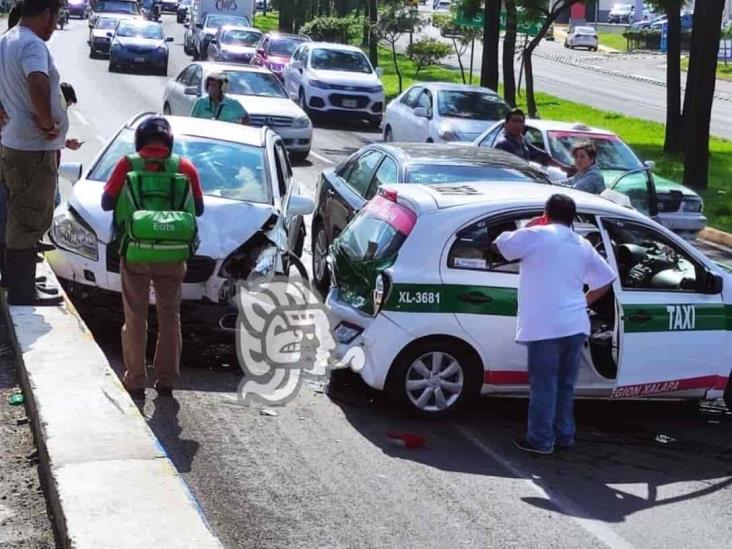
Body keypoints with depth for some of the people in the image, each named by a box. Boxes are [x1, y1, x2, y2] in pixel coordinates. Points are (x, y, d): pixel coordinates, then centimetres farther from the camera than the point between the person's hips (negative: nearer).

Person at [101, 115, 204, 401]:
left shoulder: (127, 165, -2)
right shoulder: (185, 167, 2)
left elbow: (107, 202, 4)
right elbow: (199, 209, 8)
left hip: (135, 253, -1)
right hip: (172, 255, 1)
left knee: (135, 317, 8)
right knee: (169, 316, 14)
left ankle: (135, 381, 10)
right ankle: (166, 380, 17)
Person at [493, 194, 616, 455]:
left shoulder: (535, 235, -4)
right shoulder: (583, 245, 15)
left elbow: (499, 245, 7)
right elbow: (606, 279, 21)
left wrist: (527, 229, 18)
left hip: (545, 326, -6)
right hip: (576, 325, 6)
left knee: (543, 385, 0)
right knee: (565, 384, 16)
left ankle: (540, 440, 5)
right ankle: (564, 435, 23)